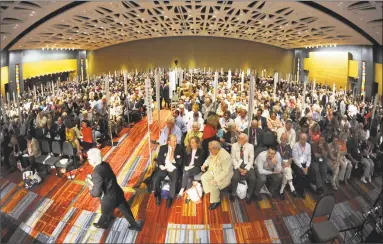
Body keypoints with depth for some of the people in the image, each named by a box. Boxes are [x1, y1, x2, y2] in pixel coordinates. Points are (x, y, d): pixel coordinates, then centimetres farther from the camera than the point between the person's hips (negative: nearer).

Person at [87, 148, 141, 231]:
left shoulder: (96, 173, -32)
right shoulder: (105, 164, -7)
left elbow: (97, 192, -31)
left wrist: (91, 190, -9)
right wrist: (93, 182, 6)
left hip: (108, 199, -6)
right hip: (117, 193, 7)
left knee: (105, 213, 26)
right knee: (125, 210, 25)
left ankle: (102, 224, 56)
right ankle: (135, 225, 42)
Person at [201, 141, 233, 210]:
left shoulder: (225, 156, -29)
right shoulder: (212, 152, -6)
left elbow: (225, 171, -28)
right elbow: (209, 159, 17)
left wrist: (216, 179, -31)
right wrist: (204, 165, 0)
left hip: (223, 175, -8)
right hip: (212, 171, 8)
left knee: (213, 184, -25)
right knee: (203, 178, -12)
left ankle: (216, 201, -4)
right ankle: (211, 193, -2)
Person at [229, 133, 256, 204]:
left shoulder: (250, 146, 0)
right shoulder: (234, 146, -1)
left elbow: (251, 159, -1)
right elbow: (233, 158, -1)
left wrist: (246, 169, -14)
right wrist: (239, 168, -13)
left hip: (247, 165, 1)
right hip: (238, 165, 0)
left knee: (252, 178, -25)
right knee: (235, 178, -28)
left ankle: (248, 195, 1)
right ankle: (233, 194, -1)